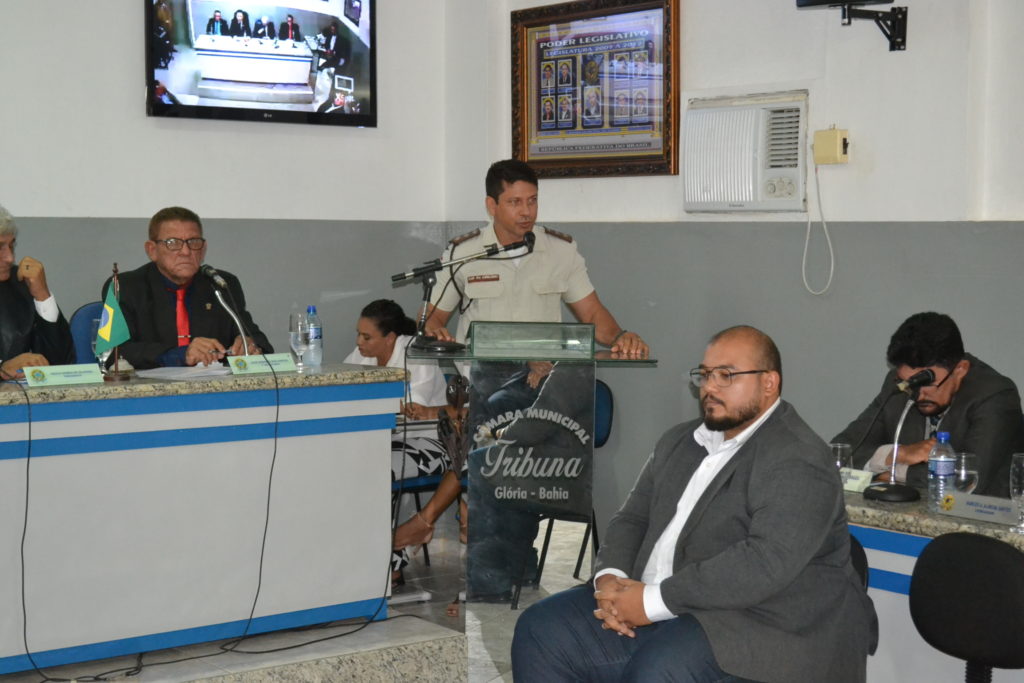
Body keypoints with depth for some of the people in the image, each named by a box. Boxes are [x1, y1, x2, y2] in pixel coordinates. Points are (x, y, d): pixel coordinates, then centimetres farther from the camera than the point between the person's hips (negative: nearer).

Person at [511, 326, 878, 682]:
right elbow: (632, 518, 18)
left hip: (758, 624, -8)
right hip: (665, 614, 8)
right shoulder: (679, 441, 17)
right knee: (540, 632, -5)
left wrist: (653, 601, -22)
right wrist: (611, 577, -5)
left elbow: (768, 562, -24)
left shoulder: (799, 461, -12)